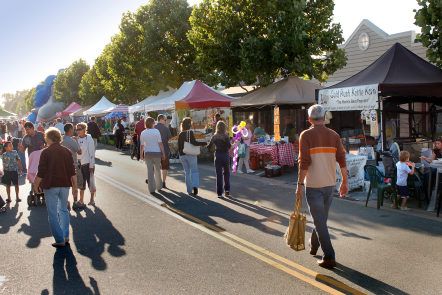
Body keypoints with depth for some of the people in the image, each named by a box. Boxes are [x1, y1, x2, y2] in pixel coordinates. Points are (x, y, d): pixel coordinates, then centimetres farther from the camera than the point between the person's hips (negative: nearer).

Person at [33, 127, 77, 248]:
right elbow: (72, 171, 3)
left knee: (52, 213, 4)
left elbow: (41, 172, -8)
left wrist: (36, 184, 6)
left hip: (50, 186, -4)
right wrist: (74, 185, 11)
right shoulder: (67, 151, 3)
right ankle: (65, 236, 18)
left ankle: (60, 240, 4)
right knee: (63, 210, 19)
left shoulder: (46, 152, -8)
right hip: (65, 185, 4)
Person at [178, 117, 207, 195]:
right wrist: (204, 143, -16)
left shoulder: (180, 134, 5)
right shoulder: (190, 132, -9)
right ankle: (195, 186, -18)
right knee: (194, 171, 4)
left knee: (187, 172, 11)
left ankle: (189, 190, 11)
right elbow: (194, 142, -20)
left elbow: (179, 146, 8)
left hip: (182, 155, 4)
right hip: (191, 155, -4)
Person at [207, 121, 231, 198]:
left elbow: (209, 146, 6)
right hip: (225, 155, -2)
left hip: (217, 156, 2)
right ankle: (227, 190, 8)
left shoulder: (214, 137, 0)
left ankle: (219, 193, 7)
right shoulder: (226, 136, -7)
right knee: (226, 173, 13)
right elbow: (229, 146, -18)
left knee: (219, 174, 7)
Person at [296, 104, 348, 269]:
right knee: (321, 217, 21)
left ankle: (329, 258, 1)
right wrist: (344, 182, 11)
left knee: (320, 221, 1)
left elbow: (304, 163, -16)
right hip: (330, 184, 5)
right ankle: (313, 246, 40)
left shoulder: (306, 135, -10)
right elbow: (342, 160, 2)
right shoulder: (334, 135, 4)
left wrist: (300, 185, -11)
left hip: (313, 185, -5)